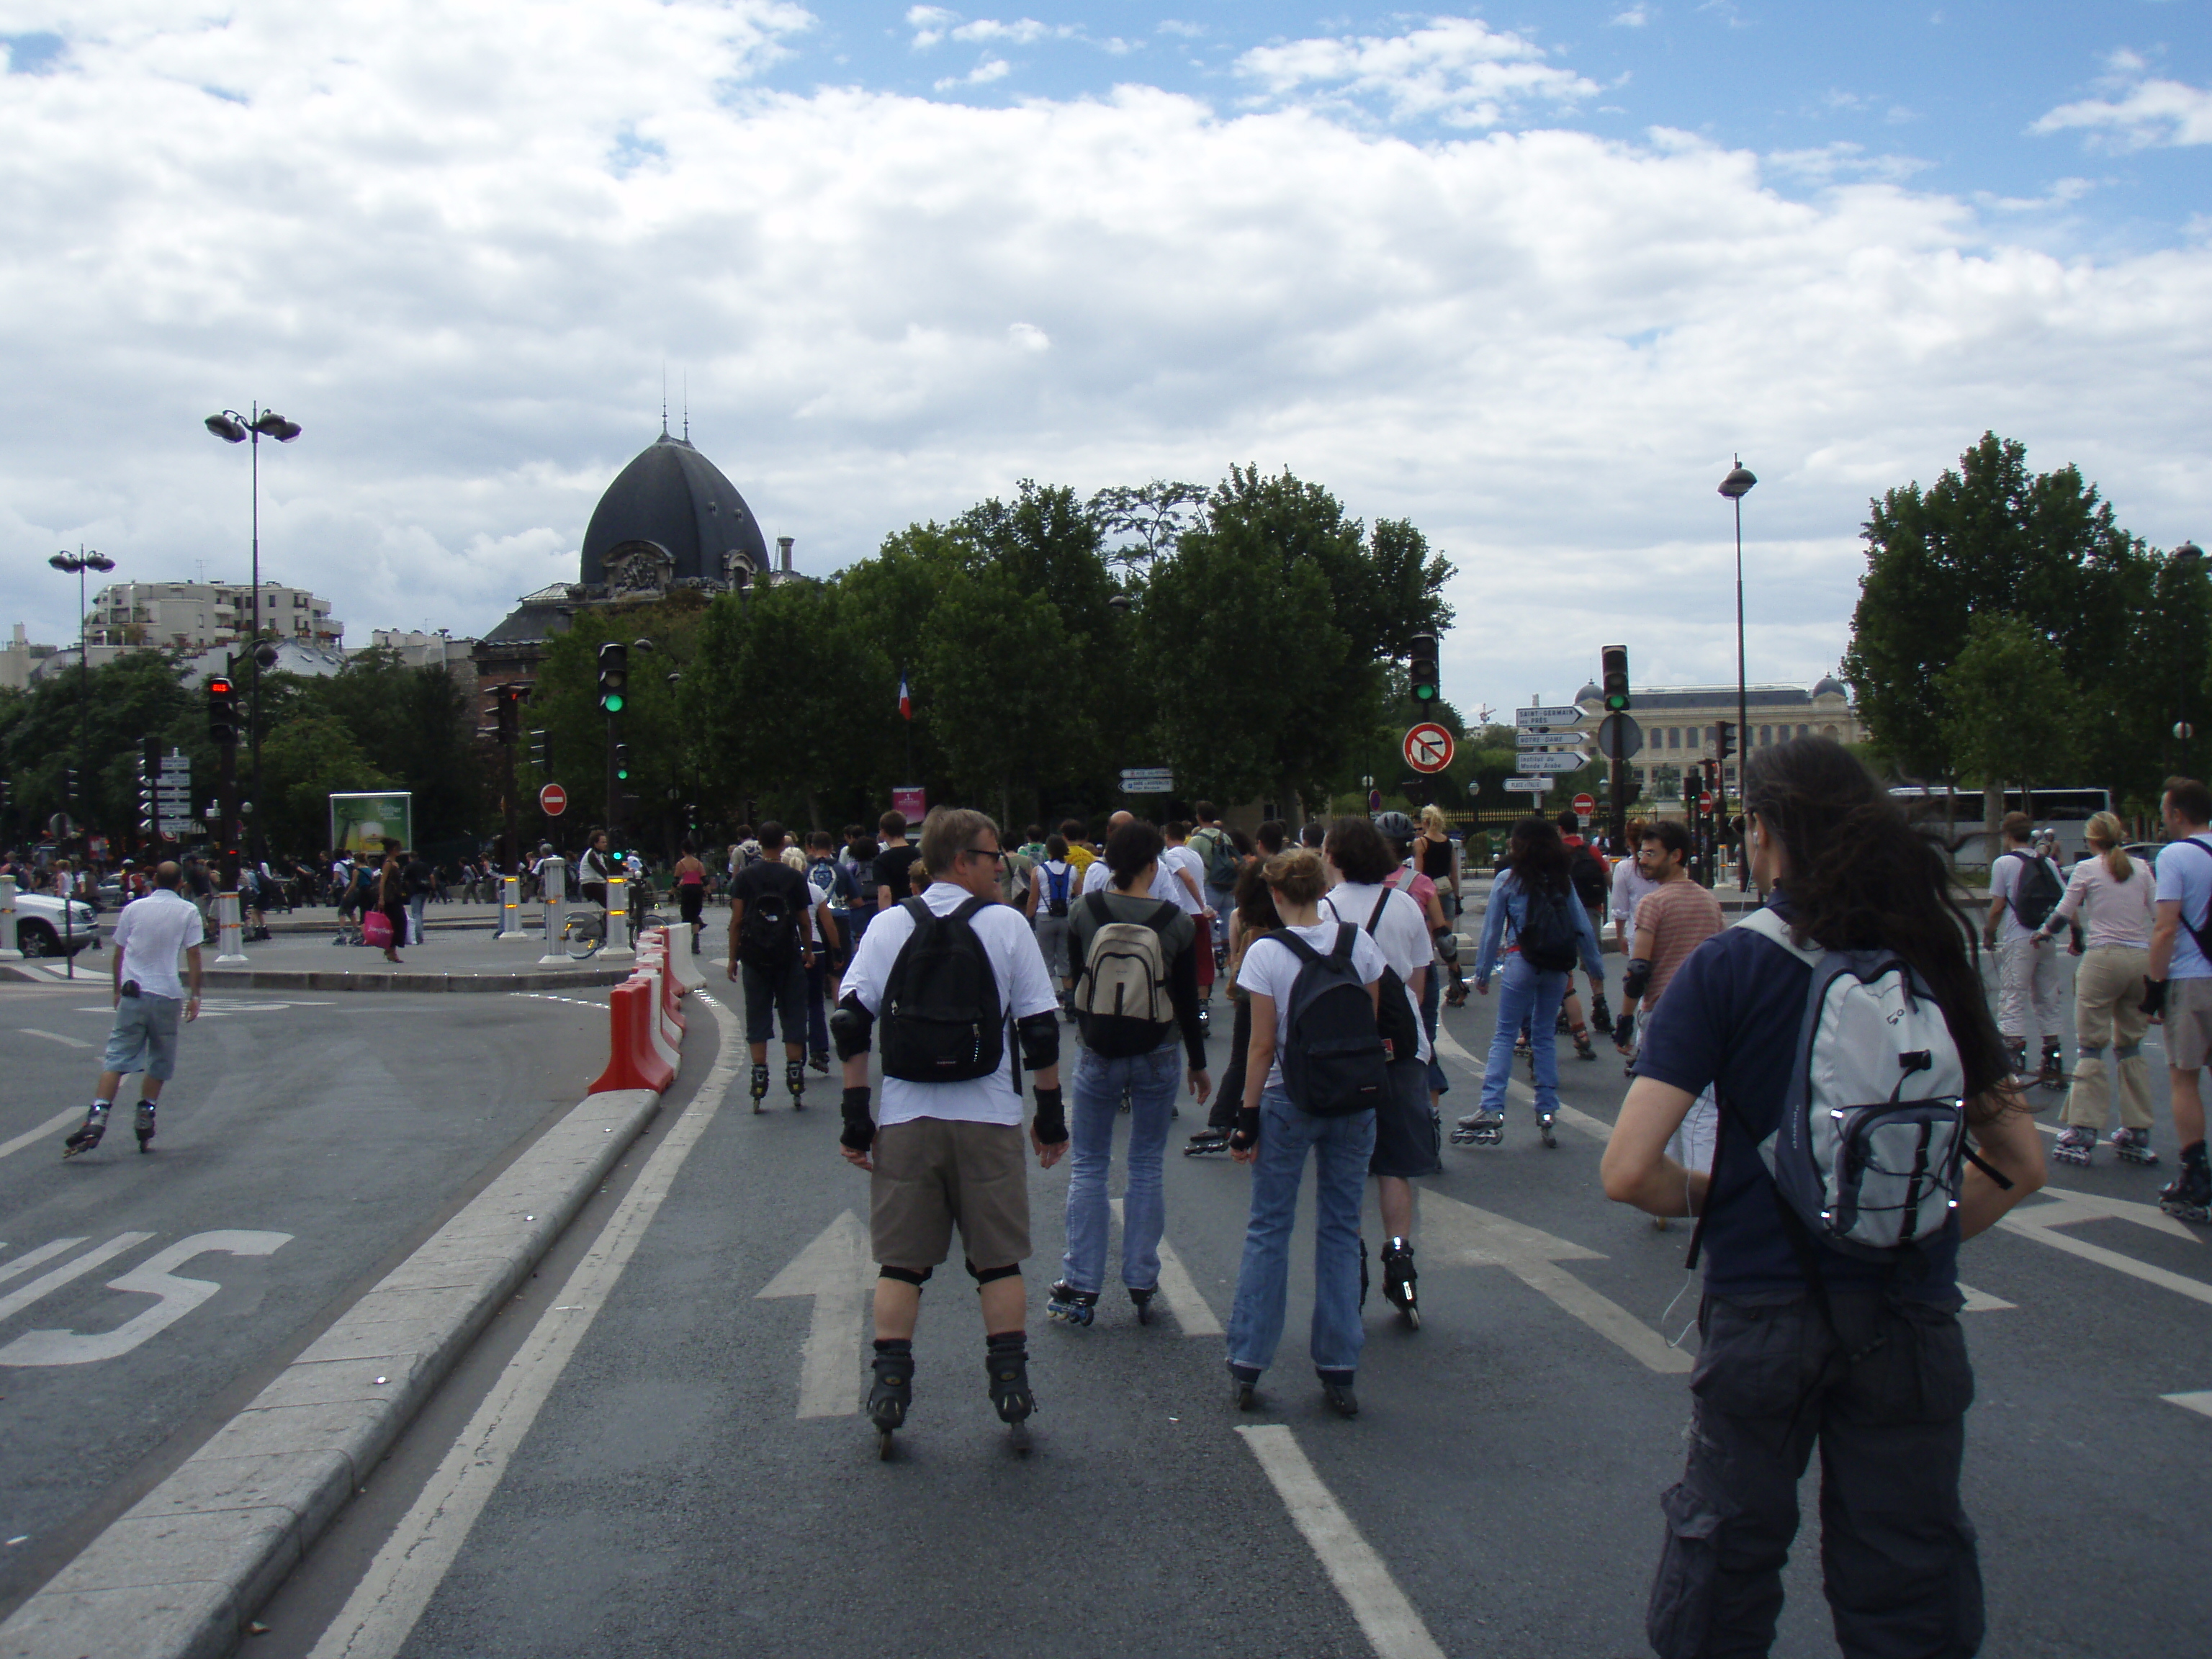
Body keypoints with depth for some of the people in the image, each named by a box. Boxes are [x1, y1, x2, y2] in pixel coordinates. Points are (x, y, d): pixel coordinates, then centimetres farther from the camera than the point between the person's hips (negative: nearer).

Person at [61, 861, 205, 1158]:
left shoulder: (134, 908, 8)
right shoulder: (188, 911, 2)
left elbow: (117, 953, 12)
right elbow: (193, 956, -2)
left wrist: (118, 989, 24)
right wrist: (195, 996, 4)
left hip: (132, 993, 1)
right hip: (167, 996, -1)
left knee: (115, 1059, -2)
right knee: (159, 1063, 12)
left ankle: (97, 1119, -15)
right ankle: (145, 1120, 11)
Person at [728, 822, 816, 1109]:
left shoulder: (746, 876, 0)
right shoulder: (794, 877, -1)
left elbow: (736, 920, -4)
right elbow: (805, 922, 0)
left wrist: (733, 957, 2)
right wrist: (808, 953, 14)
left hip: (754, 958, 0)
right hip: (789, 957, 0)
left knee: (757, 1018, 5)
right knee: (793, 1017, 6)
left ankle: (759, 1088, 1)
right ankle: (795, 1087, 5)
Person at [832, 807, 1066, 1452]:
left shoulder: (888, 926, 4)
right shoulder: (1006, 925, -1)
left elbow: (851, 1023, -1)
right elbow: (1040, 1030, -1)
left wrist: (855, 1116, 3)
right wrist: (1051, 1113, 7)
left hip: (905, 1121, 1)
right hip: (989, 1120, -1)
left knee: (900, 1262, 9)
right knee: (999, 1261, 9)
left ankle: (890, 1390, 5)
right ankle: (1011, 1390, 9)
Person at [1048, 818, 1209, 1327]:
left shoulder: (1085, 913, -7)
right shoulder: (1178, 922, -9)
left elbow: (1074, 979, 6)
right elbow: (1188, 1000, -1)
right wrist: (1198, 1063, 9)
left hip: (1096, 1053, 0)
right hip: (1157, 1056, 0)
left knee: (1087, 1167, 8)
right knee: (1146, 1167, 11)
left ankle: (1080, 1289, 8)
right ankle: (1142, 1286, 14)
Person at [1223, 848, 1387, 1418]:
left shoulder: (1266, 953, -10)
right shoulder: (1359, 943, -2)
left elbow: (1262, 1045, -10)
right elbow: (1372, 1028, 3)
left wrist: (1248, 1116, -3)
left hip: (1289, 1101, -2)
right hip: (1354, 1100, 3)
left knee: (1268, 1228, 8)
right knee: (1341, 1228, 9)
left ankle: (1246, 1369, 11)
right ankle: (1340, 1375, 12)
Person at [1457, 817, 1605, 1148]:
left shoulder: (1507, 881, -2)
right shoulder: (1563, 882, 5)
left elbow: (1492, 931, 1)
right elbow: (1583, 928, 7)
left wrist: (1482, 973, 8)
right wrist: (1596, 968, 17)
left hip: (1522, 962, -3)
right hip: (1558, 968, 3)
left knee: (1504, 1035, -1)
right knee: (1545, 1036, 12)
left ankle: (1492, 1109, -13)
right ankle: (1548, 1112, 9)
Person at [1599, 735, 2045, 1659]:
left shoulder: (1731, 966, -10)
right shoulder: (1931, 960, 1)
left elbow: (1628, 1173, -16)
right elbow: (2020, 1165, 7)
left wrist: (1706, 1199, 3)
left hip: (1761, 1313, -3)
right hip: (1914, 1318, 3)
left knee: (1722, 1568, 14)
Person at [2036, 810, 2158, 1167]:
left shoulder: (2086, 869, 0)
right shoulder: (2141, 870, 11)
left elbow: (2063, 915, 5)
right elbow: (2160, 915, 9)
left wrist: (2044, 932, 24)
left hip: (2103, 959, -4)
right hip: (2142, 959, 4)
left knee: (2090, 1047, 0)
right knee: (2131, 1047, 13)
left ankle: (2081, 1134, -4)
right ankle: (2136, 1134, 14)